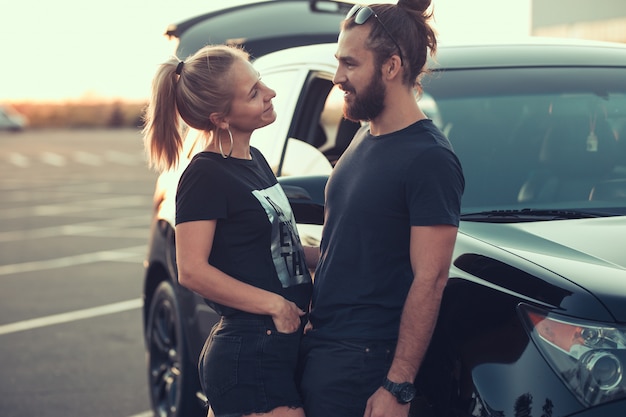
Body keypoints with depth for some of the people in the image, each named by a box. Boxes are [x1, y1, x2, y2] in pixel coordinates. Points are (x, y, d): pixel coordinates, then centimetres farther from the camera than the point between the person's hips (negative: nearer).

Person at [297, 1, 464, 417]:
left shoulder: (429, 158, -16)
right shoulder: (365, 138, 11)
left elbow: (430, 280, -20)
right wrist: (313, 319, 14)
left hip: (362, 363, -8)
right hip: (317, 347, 8)